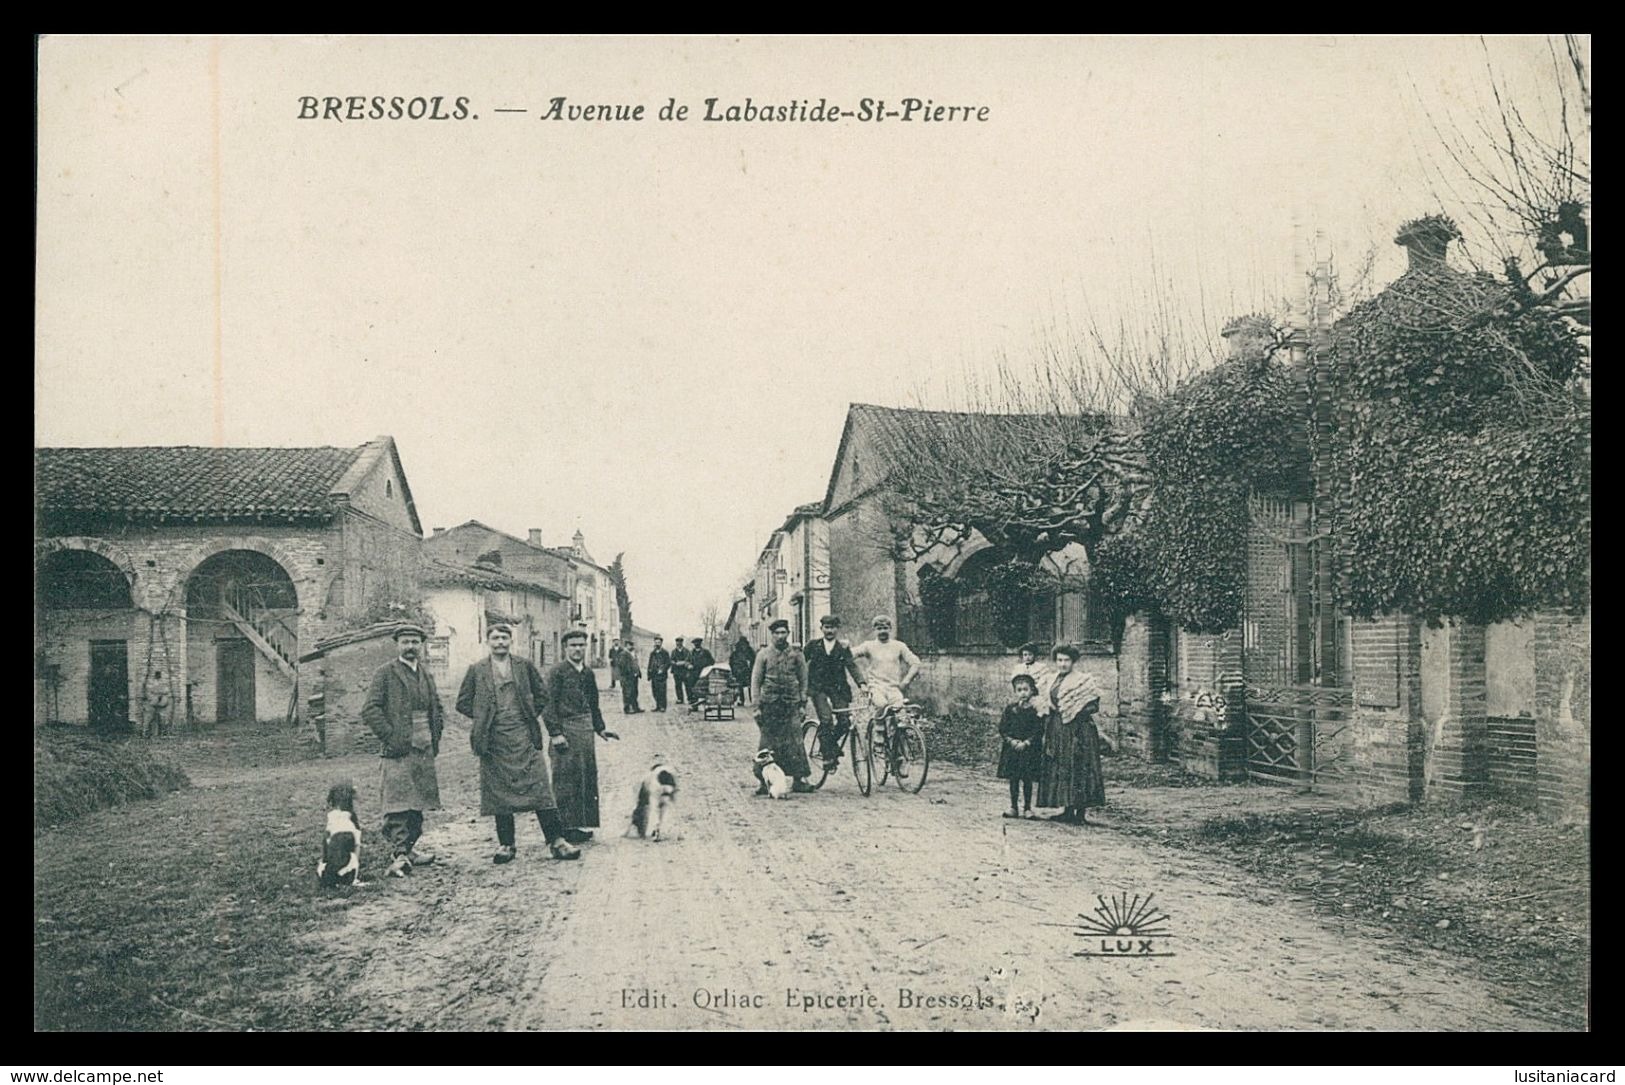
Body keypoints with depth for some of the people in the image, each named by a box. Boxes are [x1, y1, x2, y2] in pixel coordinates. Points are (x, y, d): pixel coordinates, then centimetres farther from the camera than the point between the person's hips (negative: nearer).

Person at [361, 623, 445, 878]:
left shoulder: (427, 675, 17)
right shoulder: (385, 673, -3)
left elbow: (438, 708, 26)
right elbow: (370, 710, -9)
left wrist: (435, 734, 11)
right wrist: (390, 737, -15)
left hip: (424, 750, 7)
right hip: (399, 751, -7)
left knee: (418, 802, 11)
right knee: (397, 804, -12)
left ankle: (408, 848, 22)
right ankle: (398, 856, -15)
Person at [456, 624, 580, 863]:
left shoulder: (524, 666, 7)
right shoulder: (477, 671, 5)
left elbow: (542, 696, 13)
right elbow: (463, 703, 11)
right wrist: (485, 717, 3)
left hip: (524, 736, 0)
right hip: (494, 741, 0)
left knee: (540, 787, -5)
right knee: (500, 793, 3)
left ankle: (556, 840, -4)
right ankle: (506, 845, 13)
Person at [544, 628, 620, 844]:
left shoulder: (588, 673, 15)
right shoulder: (557, 671, -6)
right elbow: (549, 704, -11)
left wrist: (600, 729, 19)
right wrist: (555, 733, -16)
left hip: (586, 730, 7)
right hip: (565, 728, -7)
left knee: (588, 776, 8)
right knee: (567, 778, -4)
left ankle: (583, 824, 18)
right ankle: (566, 827, 1)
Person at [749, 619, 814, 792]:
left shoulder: (797, 655, 7)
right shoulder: (764, 654, 5)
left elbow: (803, 680, 11)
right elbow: (755, 681, 5)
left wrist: (802, 703, 5)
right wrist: (757, 706, -2)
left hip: (791, 704, 0)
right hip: (769, 704, 0)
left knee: (794, 742, -4)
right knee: (767, 742, 1)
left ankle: (798, 779, 1)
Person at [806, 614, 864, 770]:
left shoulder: (843, 647, 6)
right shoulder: (813, 646, 5)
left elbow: (851, 666, -3)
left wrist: (861, 683, -17)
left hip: (838, 688, 2)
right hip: (818, 688, -2)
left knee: (845, 721, -9)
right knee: (826, 719, -20)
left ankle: (828, 745, 17)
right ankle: (828, 756, -13)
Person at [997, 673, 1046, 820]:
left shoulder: (1036, 709, -4)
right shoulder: (1010, 708, 4)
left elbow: (1039, 730, -8)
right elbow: (1002, 728, 4)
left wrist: (1026, 743, -15)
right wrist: (1010, 740, -10)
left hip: (1029, 748, -2)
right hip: (1012, 747, 2)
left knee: (1027, 779, 2)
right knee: (1013, 778, 7)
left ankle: (1027, 808, 11)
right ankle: (1013, 807, 15)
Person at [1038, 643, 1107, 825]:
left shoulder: (1083, 680, -8)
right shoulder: (1056, 681, 14)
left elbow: (1094, 706, -10)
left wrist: (1076, 712, -19)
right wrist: (1047, 732, 14)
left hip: (1078, 730, -8)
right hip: (1058, 729, 8)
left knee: (1078, 768, -5)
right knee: (1061, 768, 9)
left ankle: (1080, 814, -1)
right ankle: (1067, 811, 17)